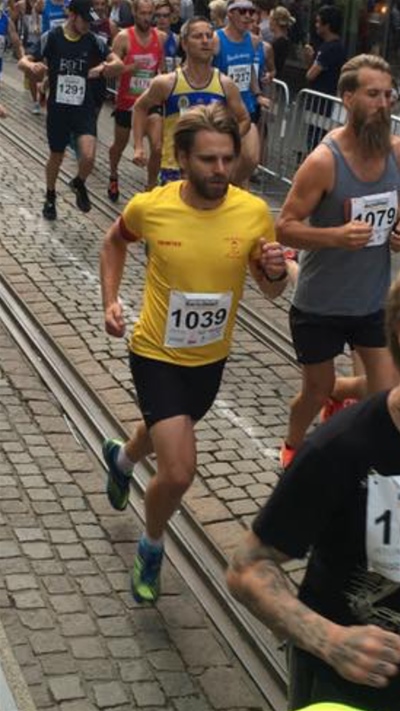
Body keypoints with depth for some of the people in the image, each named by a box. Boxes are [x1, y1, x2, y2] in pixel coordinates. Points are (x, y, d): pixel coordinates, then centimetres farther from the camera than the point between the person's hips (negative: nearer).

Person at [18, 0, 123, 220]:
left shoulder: (93, 40, -3)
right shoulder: (52, 37, -8)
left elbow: (119, 64, -5)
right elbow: (23, 62, -9)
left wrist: (104, 68, -27)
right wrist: (33, 67, -33)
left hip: (84, 107, 1)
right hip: (58, 107, 0)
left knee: (88, 156, -18)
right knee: (56, 156, 14)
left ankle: (79, 184, 16)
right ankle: (50, 197, 40)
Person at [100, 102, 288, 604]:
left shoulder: (254, 212, -17)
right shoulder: (150, 207, -20)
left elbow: (271, 290, -3)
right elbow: (114, 242, 5)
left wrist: (277, 272, -26)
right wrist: (110, 300, -6)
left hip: (210, 358, 4)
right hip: (156, 355, -4)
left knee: (168, 434, 30)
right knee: (179, 472, -14)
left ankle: (121, 458, 67)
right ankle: (152, 548, 18)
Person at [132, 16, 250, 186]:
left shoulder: (225, 85, -4)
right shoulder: (166, 83, -8)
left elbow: (244, 120, 11)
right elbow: (140, 108, 9)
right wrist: (138, 147, -1)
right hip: (174, 167, -2)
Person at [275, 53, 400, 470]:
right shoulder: (324, 161, -21)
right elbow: (284, 228, -19)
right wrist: (337, 236, -34)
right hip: (320, 305, -4)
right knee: (317, 391, 16)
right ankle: (293, 447, 45)